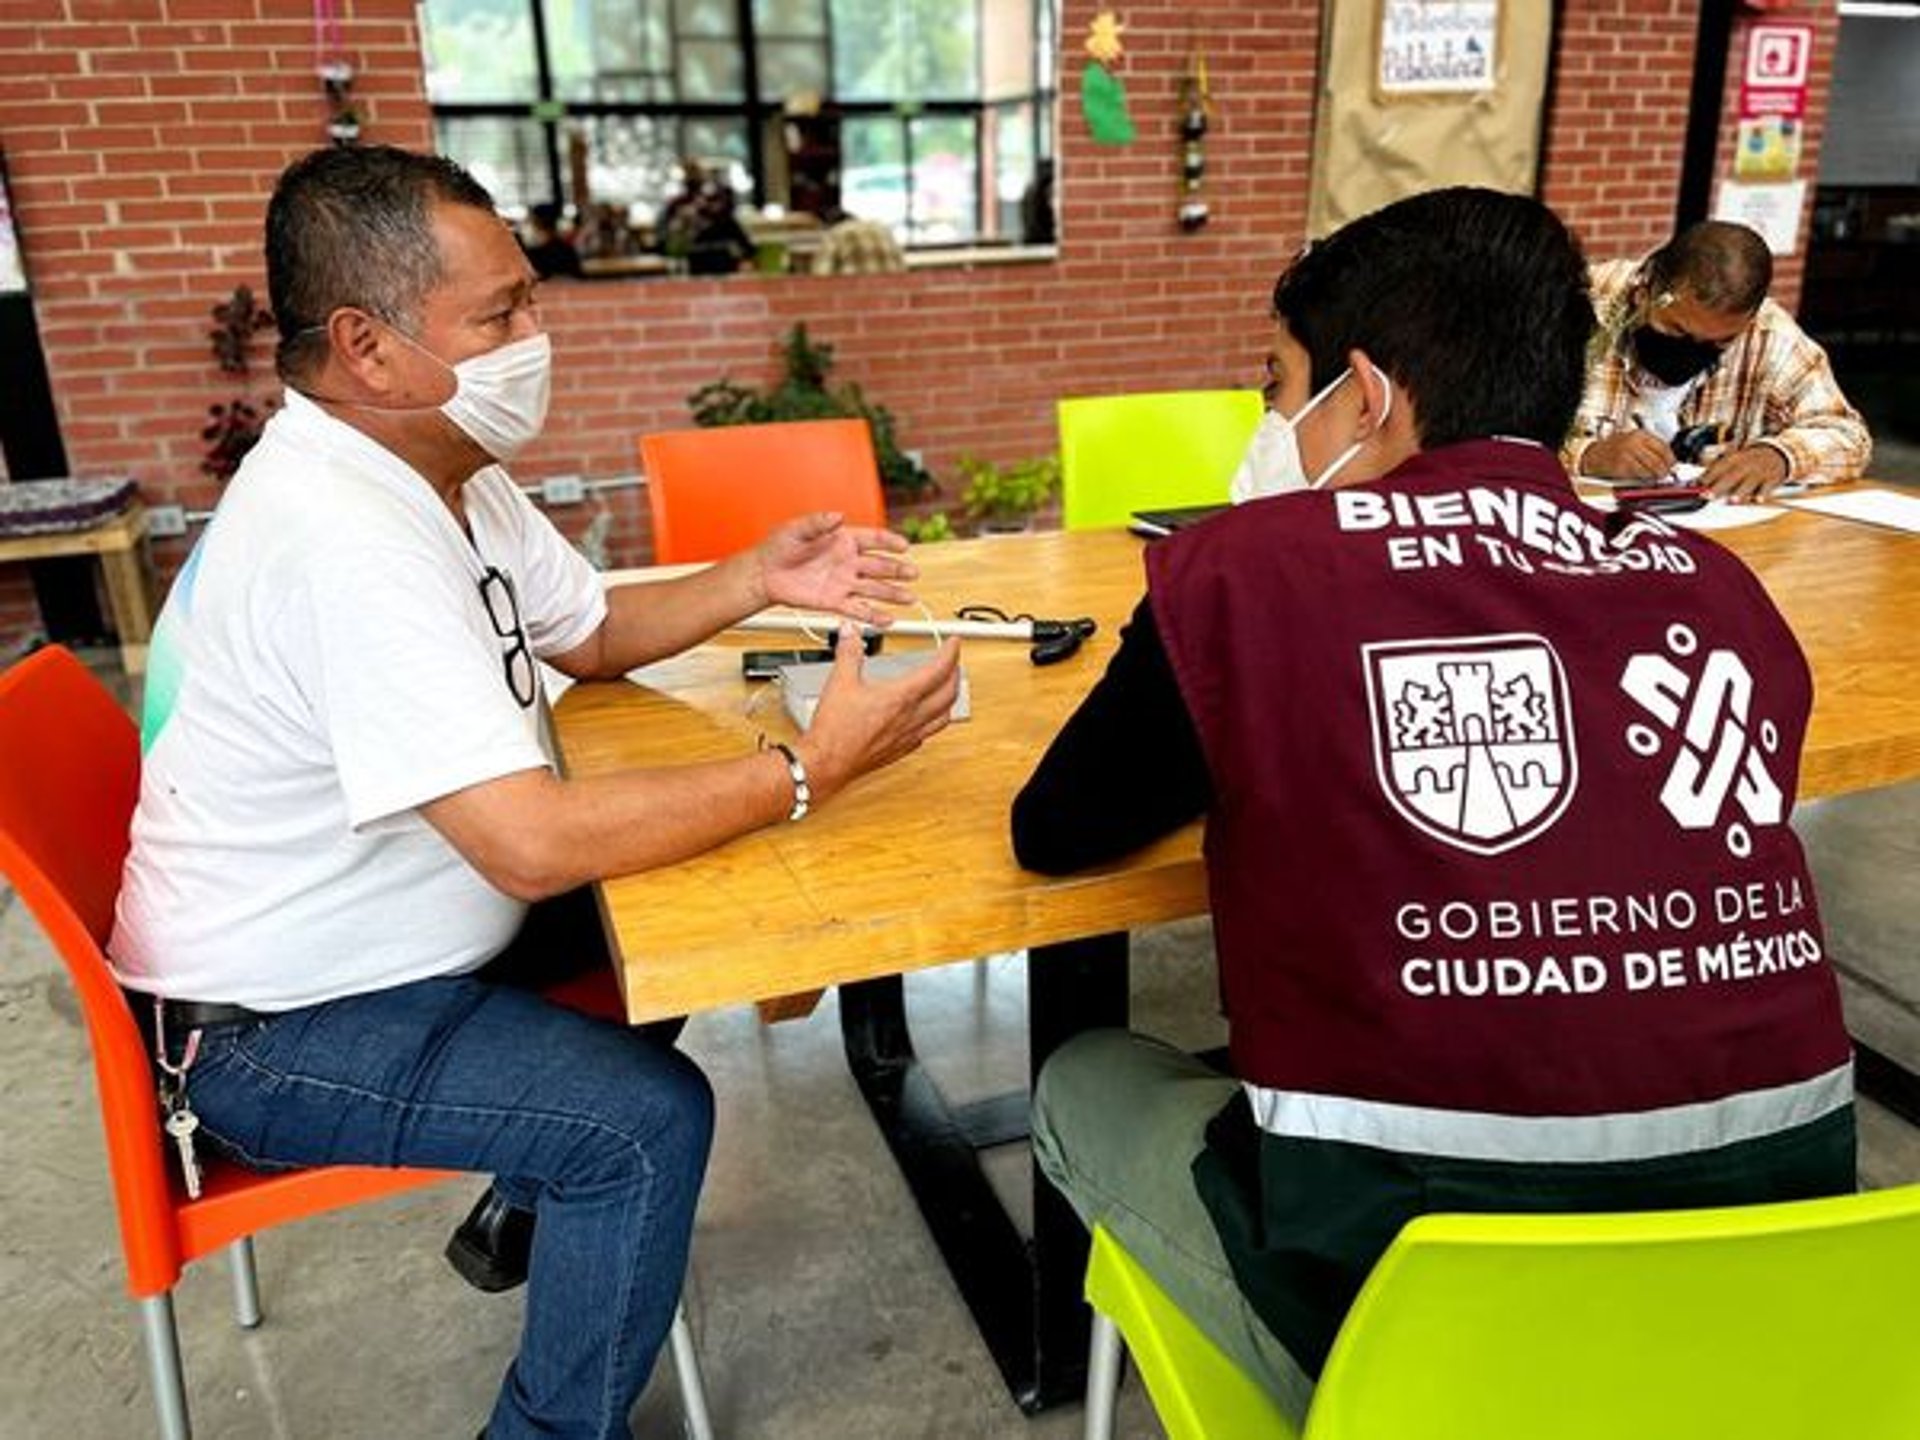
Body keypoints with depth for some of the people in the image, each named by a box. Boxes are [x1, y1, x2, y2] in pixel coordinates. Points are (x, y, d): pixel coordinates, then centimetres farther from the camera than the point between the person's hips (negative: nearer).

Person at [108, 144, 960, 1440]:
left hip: (366, 938, 9)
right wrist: (810, 771, -30)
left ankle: (539, 1203, 33)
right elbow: (532, 841, -37)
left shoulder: (441, 465, -1)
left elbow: (591, 634, 11)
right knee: (650, 1116, -19)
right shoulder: (342, 537, -31)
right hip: (278, 1031, -9)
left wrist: (759, 580, -6)